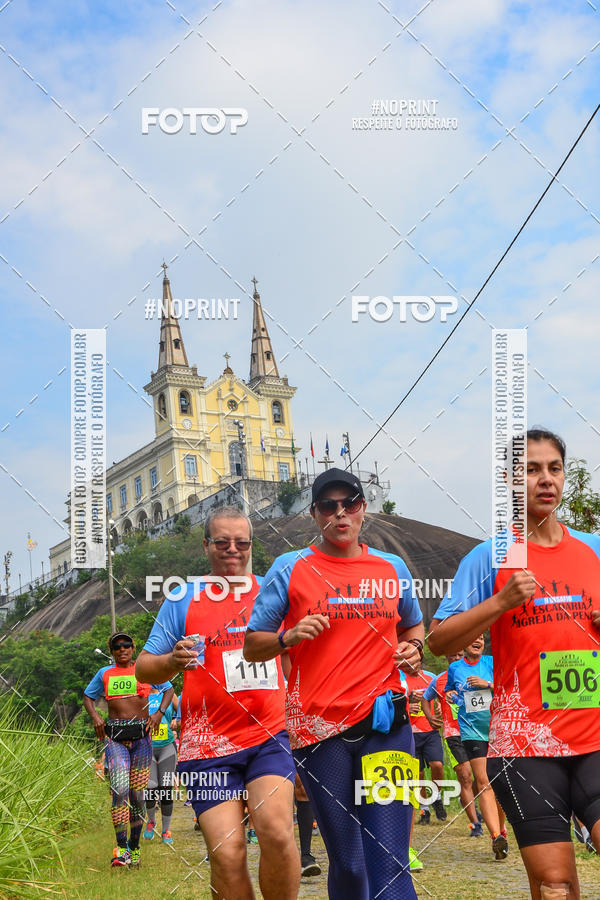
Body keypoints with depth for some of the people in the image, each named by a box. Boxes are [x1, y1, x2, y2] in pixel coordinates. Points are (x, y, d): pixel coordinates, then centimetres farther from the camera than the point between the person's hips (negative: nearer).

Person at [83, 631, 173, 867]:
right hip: (115, 737, 0)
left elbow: (168, 689, 17)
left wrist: (158, 713, 2)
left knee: (137, 793, 3)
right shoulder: (105, 674, 12)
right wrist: (95, 716, 4)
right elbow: (88, 696, 24)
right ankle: (121, 849, -14)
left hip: (141, 735, 0)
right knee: (119, 789, -16)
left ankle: (134, 847, 16)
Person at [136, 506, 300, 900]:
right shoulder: (183, 600, 6)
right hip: (209, 743, 0)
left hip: (269, 737, 1)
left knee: (276, 830, -21)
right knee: (227, 852, -9)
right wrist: (174, 661, -15)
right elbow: (144, 666, 5)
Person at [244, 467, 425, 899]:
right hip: (320, 730, -1)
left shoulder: (392, 568, 11)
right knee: (347, 863, 6)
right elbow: (252, 646, 6)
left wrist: (413, 647, 6)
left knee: (389, 862, -9)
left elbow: (414, 624, 29)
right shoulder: (291, 568, 4)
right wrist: (289, 637, -14)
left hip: (384, 722, 1)